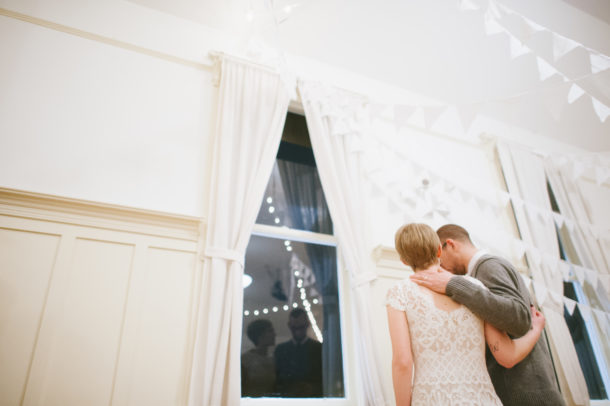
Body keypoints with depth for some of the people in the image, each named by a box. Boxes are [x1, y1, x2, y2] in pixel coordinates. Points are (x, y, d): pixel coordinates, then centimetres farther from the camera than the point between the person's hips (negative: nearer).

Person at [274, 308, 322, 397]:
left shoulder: (319, 348, 6)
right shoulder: (280, 349, 13)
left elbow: (325, 379, 3)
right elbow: (275, 377, 12)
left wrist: (312, 389, -12)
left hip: (312, 397, -2)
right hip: (287, 398, 2)